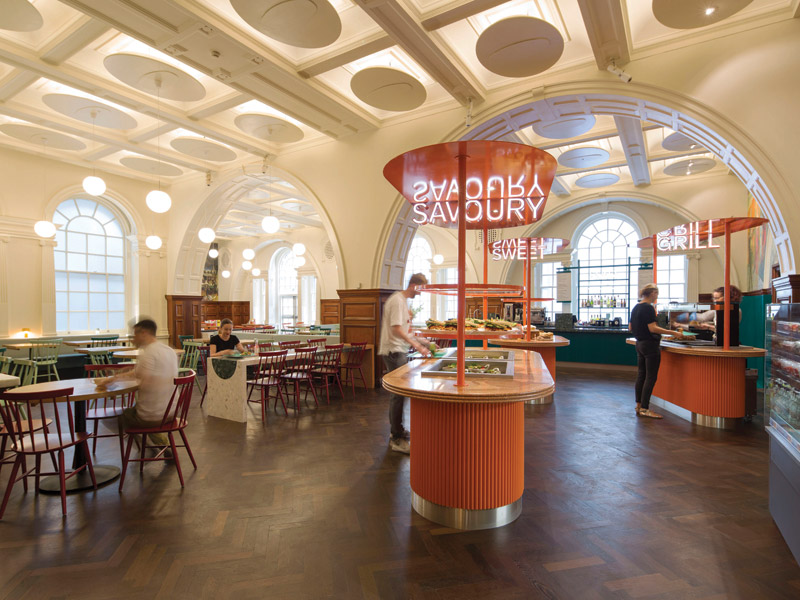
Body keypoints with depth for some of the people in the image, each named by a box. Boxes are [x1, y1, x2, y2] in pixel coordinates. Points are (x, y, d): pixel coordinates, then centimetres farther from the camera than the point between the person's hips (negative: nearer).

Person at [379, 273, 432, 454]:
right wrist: (417, 346, -22)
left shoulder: (404, 301, 18)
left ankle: (397, 431, 26)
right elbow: (396, 330, -22)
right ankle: (397, 439, -1)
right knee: (399, 393, -7)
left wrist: (422, 342, 18)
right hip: (394, 352, -10)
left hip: (400, 352, 10)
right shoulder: (397, 300, -14)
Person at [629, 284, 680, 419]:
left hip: (639, 344, 9)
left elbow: (630, 328, 16)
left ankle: (639, 406, 18)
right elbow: (653, 328, -21)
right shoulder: (648, 308, -15)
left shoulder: (636, 307, 12)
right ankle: (644, 409, -1)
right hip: (650, 344, -9)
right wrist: (672, 332, -17)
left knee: (641, 375, 13)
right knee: (651, 377, -3)